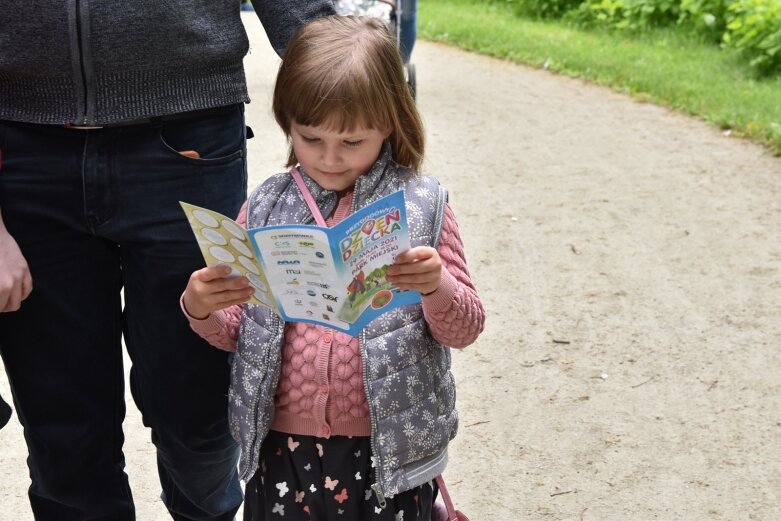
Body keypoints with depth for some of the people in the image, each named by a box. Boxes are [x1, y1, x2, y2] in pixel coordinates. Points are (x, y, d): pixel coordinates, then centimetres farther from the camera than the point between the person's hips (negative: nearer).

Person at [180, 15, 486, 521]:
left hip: (386, 449, -2)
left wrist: (437, 287, -21)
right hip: (282, 446, 2)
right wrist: (201, 309, -13)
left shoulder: (421, 206, -4)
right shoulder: (264, 208, 2)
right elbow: (236, 330, 8)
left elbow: (465, 328, -1)